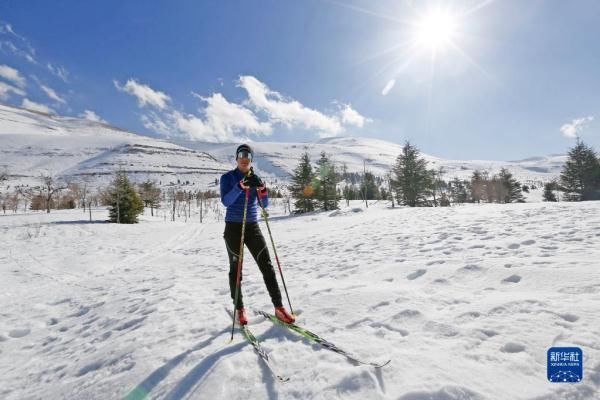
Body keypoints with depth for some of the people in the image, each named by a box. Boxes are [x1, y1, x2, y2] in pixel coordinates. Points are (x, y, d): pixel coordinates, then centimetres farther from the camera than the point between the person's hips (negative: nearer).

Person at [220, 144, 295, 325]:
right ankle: (239, 309, 21)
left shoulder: (255, 178, 7)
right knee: (236, 269, 7)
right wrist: (241, 185, -33)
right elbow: (226, 201, -20)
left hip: (252, 227, 3)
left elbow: (265, 204, -2)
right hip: (233, 228, -2)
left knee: (267, 266, -2)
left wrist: (261, 188, -20)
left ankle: (278, 307, 5)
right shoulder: (227, 177, -3)